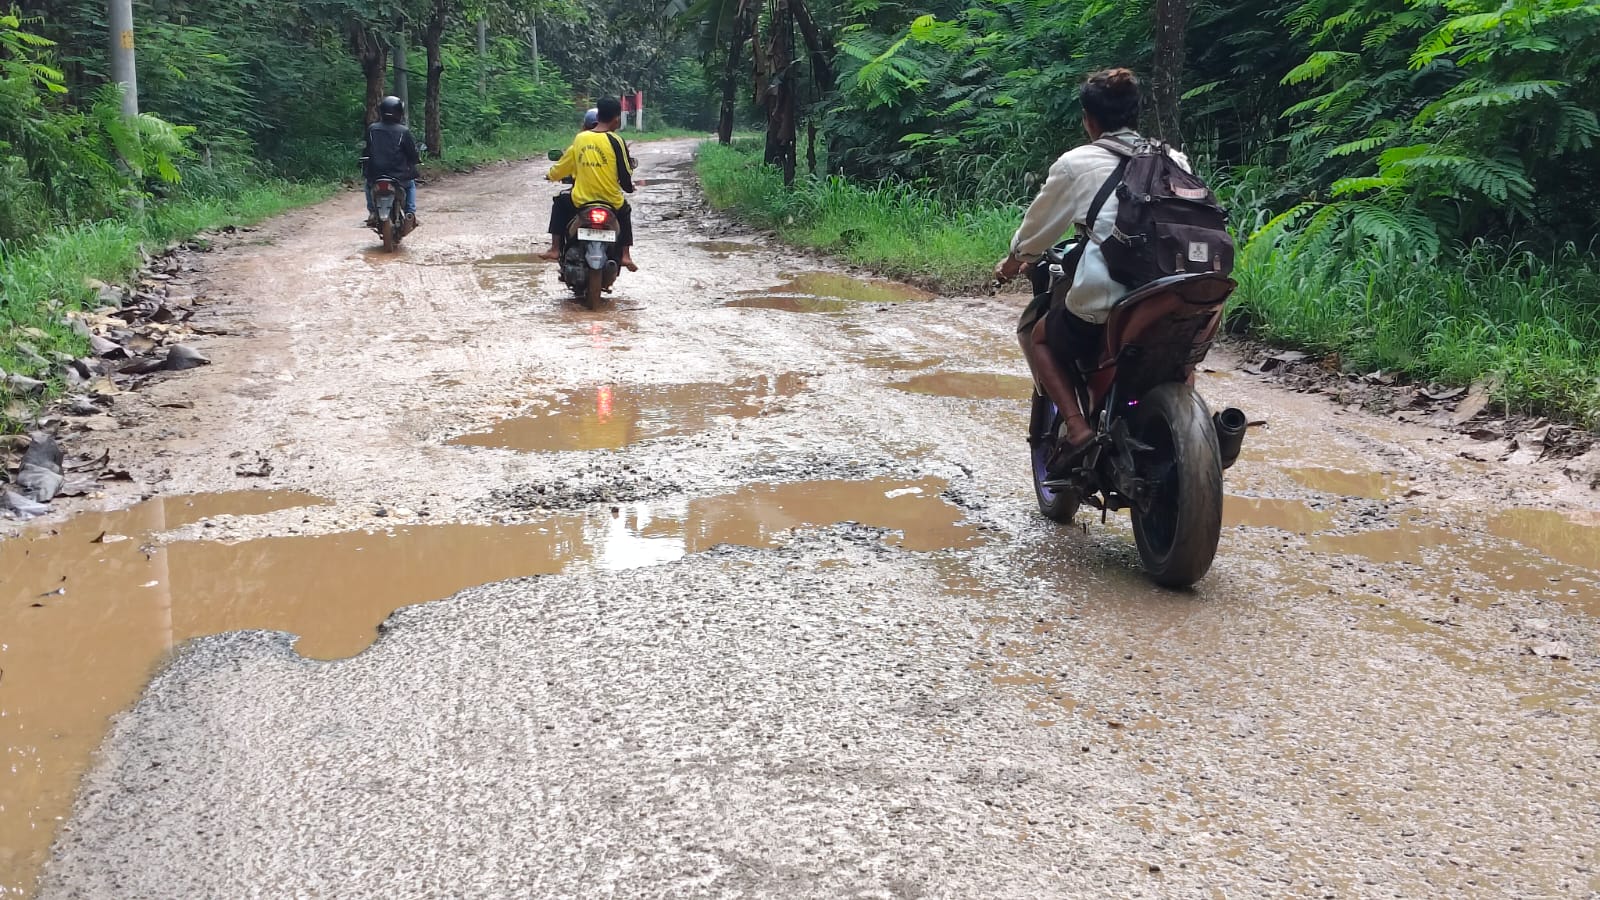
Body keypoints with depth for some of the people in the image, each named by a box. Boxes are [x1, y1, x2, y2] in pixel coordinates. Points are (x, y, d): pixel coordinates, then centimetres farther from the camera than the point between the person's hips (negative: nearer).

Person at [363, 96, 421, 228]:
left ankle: (372, 212, 21)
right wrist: (418, 158, 19)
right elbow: (413, 155, -4)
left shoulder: (371, 129, -1)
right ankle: (410, 213, 16)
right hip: (399, 176, -2)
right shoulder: (403, 131, -9)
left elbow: (367, 151, 11)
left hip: (375, 175, 2)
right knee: (411, 184, 31)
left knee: (369, 184, 35)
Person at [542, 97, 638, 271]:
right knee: (625, 211, 32)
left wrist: (551, 175, 33)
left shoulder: (580, 138, -1)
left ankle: (555, 248, 22)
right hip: (611, 202, -1)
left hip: (580, 201, 1)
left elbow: (563, 166, 11)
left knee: (560, 205, 32)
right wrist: (629, 187, 16)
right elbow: (625, 174, -7)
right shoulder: (615, 141, -10)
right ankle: (625, 254, 19)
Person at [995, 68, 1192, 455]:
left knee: (1036, 333, 24)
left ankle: (1077, 426, 4)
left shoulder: (1076, 163, 5)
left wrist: (1010, 264, 37)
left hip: (1102, 307, -4)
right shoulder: (1174, 160, 15)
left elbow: (1037, 229, 16)